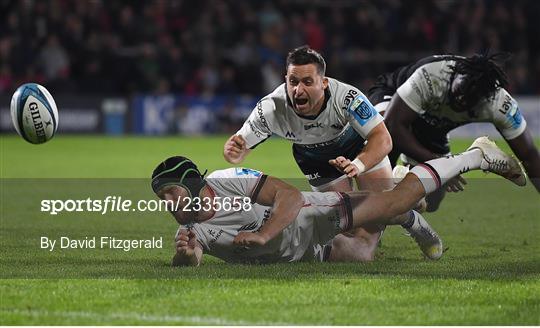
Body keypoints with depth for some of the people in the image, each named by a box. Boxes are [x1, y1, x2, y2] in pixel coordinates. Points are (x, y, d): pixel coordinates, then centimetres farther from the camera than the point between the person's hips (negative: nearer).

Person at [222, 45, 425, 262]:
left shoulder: (346, 98, -40)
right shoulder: (271, 108, -35)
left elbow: (382, 139, -38)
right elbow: (240, 148, -25)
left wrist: (357, 166, -56)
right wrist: (233, 152, -50)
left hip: (361, 145, 0)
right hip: (313, 160, 0)